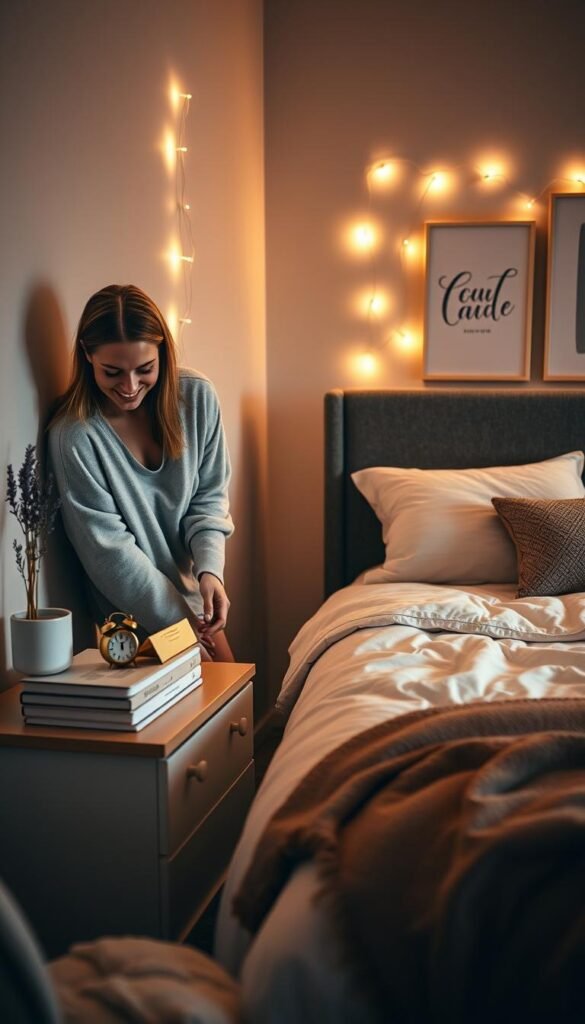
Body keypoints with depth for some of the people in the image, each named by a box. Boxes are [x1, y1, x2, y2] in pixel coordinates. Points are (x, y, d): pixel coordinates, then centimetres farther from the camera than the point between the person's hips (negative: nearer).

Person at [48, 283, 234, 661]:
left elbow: (210, 497, -3)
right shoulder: (74, 436, -23)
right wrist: (179, 617, -17)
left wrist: (210, 568, -19)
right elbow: (111, 550, -19)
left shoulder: (197, 396, -11)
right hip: (136, 619, -4)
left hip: (193, 595, 5)